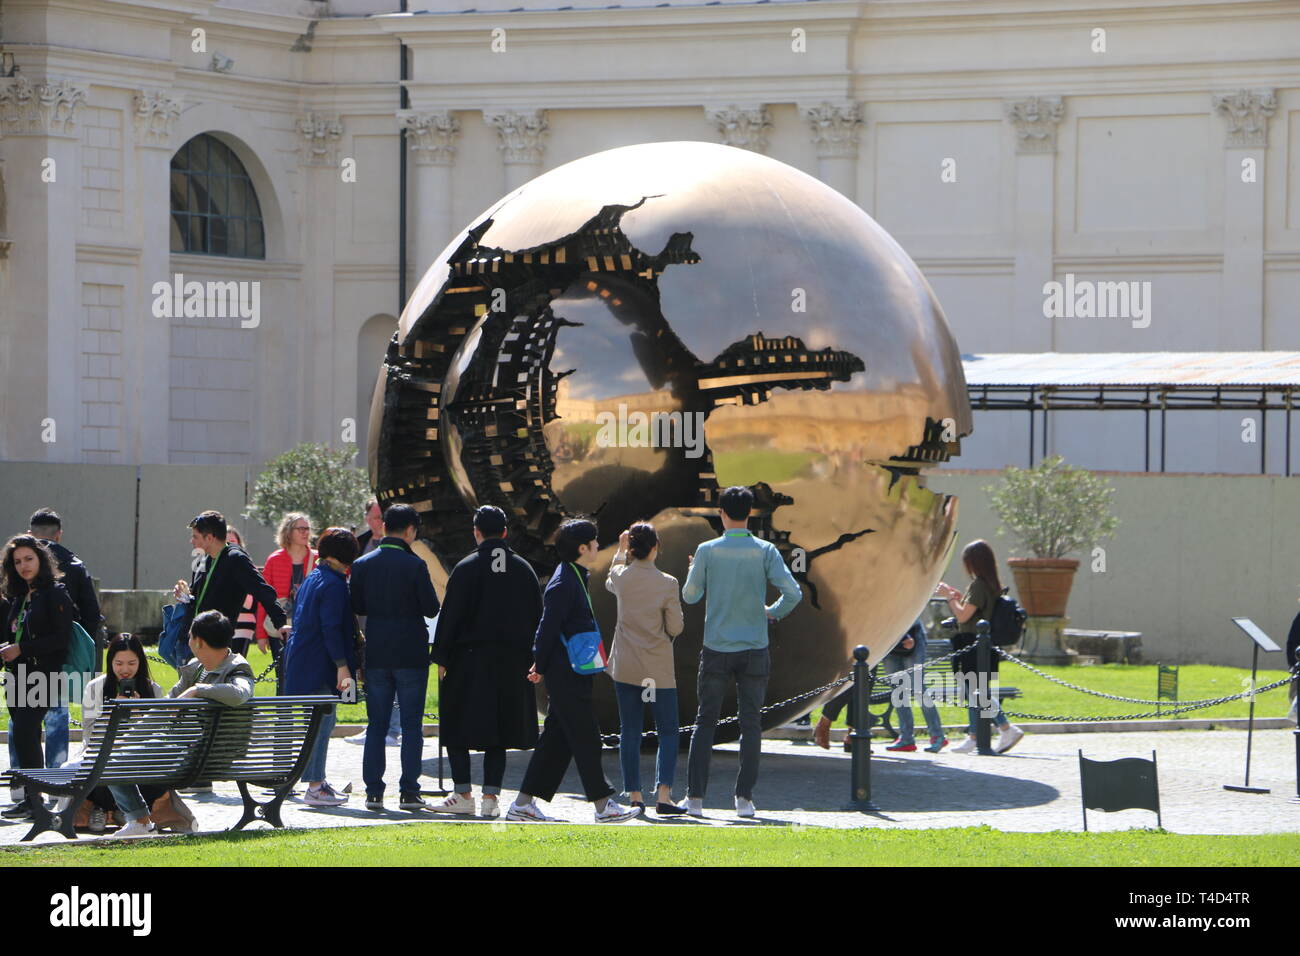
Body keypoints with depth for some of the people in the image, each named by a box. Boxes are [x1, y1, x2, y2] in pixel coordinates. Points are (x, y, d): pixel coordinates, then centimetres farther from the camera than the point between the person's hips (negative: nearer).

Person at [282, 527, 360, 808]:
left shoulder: (312, 579, 15)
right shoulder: (333, 585, -14)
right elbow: (331, 629, -20)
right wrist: (342, 665, -20)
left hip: (300, 663, 10)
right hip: (321, 666, -10)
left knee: (322, 722, 16)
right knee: (322, 723, -7)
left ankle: (317, 780, 21)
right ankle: (315, 787, -7)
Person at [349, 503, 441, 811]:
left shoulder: (362, 564, 1)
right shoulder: (414, 565, -11)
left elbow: (357, 606, 8)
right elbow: (431, 608, -8)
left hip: (376, 655, 3)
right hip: (411, 655, -3)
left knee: (376, 725, 8)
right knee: (411, 725, 2)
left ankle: (373, 791, 5)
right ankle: (409, 791, -1)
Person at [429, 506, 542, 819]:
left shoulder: (466, 569, -8)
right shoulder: (524, 570, 5)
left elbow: (450, 616, -8)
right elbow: (536, 617, 9)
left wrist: (441, 658, -1)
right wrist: (530, 660, 16)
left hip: (469, 661, -4)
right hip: (512, 661, 4)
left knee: (457, 731, 6)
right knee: (498, 735, 7)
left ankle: (463, 794, 1)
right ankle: (490, 797, 1)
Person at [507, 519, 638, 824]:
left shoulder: (574, 578, 15)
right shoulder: (563, 584, -16)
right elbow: (548, 627, -16)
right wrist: (540, 667, -12)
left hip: (573, 676, 10)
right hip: (566, 676, -10)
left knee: (557, 739, 10)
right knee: (585, 738, -5)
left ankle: (523, 804, 13)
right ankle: (603, 806, 0)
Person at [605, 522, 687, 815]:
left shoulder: (620, 577, -4)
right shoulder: (667, 583, -12)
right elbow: (675, 627, -8)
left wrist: (621, 552, 26)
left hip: (625, 666, 3)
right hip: (658, 667, -3)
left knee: (629, 731, 9)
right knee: (667, 732, 4)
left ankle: (634, 795, 7)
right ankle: (663, 794, -10)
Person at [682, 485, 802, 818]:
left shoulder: (707, 551, -3)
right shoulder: (765, 551, -3)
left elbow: (690, 595, 6)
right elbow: (793, 593, -11)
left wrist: (693, 570, 25)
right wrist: (774, 612, 9)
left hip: (716, 650, 0)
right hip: (754, 650, 0)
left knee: (705, 722, 7)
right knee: (750, 723, 7)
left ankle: (695, 796, 1)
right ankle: (744, 797, 3)